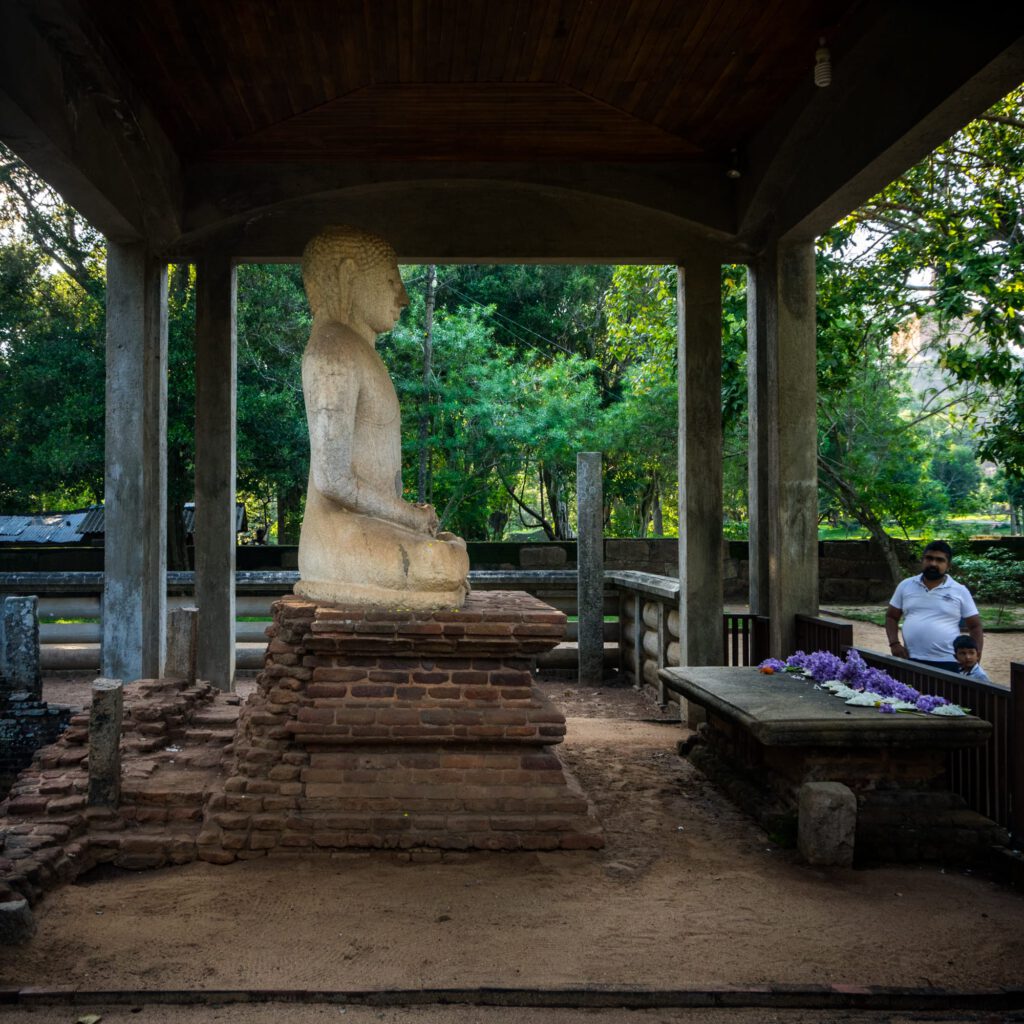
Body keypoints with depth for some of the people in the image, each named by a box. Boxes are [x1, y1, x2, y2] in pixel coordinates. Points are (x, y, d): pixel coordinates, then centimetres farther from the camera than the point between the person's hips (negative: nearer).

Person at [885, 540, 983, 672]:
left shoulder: (960, 591, 3)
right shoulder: (906, 586, 7)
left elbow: (975, 626, 6)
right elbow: (891, 617, 13)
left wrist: (976, 656, -7)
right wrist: (894, 644, -3)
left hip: (947, 663, -1)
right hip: (911, 661, 2)